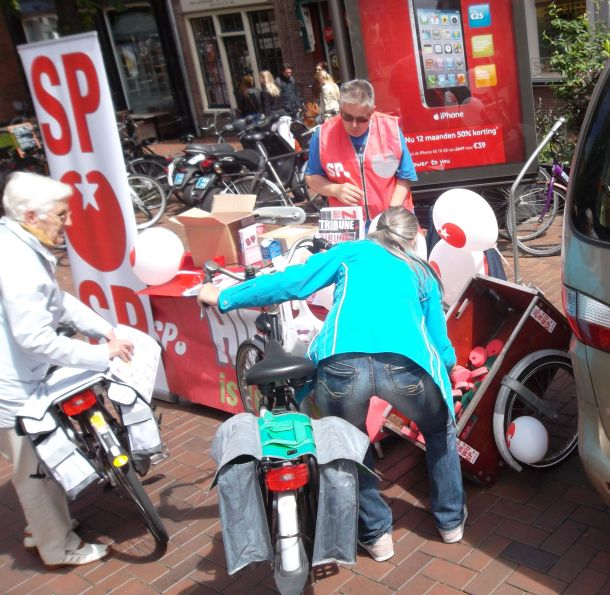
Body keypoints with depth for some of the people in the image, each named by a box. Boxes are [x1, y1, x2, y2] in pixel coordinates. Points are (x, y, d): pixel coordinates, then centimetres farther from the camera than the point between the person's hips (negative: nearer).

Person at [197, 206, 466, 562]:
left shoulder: (352, 252, 28)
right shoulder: (423, 273, 31)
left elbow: (293, 282, 19)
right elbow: (442, 346, 33)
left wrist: (224, 298, 28)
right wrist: (448, 362, 57)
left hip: (341, 362, 0)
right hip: (406, 364, 1)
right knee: (441, 431, 33)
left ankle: (375, 532, 35)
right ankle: (451, 519, 42)